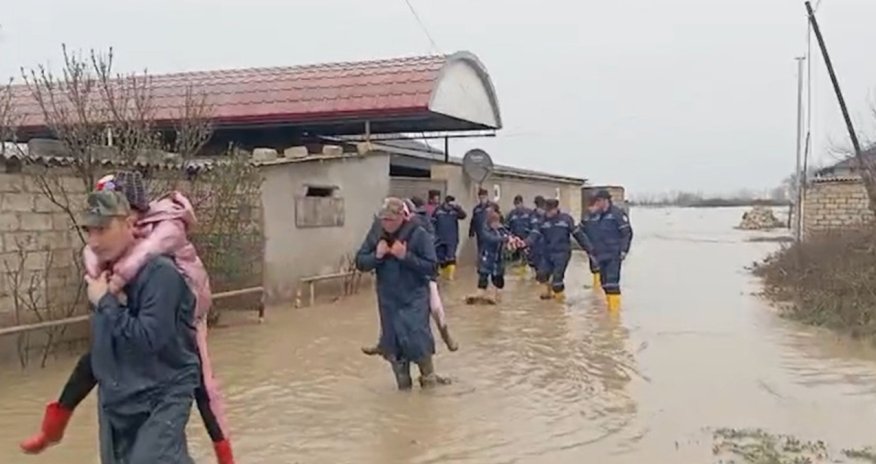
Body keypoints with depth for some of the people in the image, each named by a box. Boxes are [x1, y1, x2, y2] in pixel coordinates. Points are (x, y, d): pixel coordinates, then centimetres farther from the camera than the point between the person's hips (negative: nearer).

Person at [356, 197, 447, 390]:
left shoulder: (419, 234, -12)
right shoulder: (375, 236, 0)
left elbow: (431, 267, -14)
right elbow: (360, 263, 3)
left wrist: (406, 256, -24)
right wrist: (376, 255, -16)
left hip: (414, 298, -4)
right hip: (388, 300, 4)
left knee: (417, 339, -7)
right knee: (393, 342, 10)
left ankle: (428, 377, 17)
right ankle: (403, 382, 27)